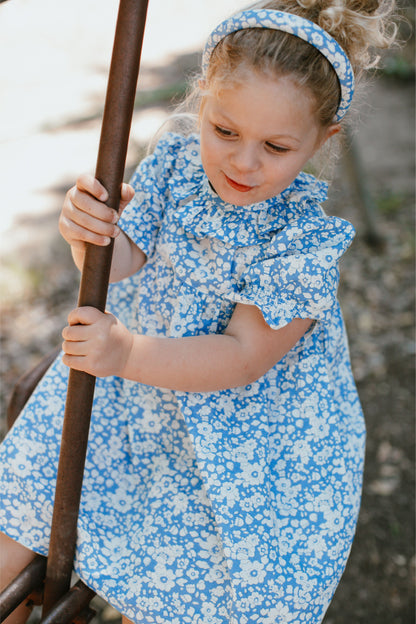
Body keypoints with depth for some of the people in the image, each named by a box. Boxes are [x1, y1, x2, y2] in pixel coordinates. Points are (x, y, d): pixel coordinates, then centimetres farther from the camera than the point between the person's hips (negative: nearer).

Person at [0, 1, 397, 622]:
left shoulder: (305, 241, -25)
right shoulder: (175, 163, -11)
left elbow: (242, 356, -27)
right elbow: (124, 264, -12)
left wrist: (128, 355, -40)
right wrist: (90, 234, -36)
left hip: (247, 427, -4)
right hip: (136, 389, 5)